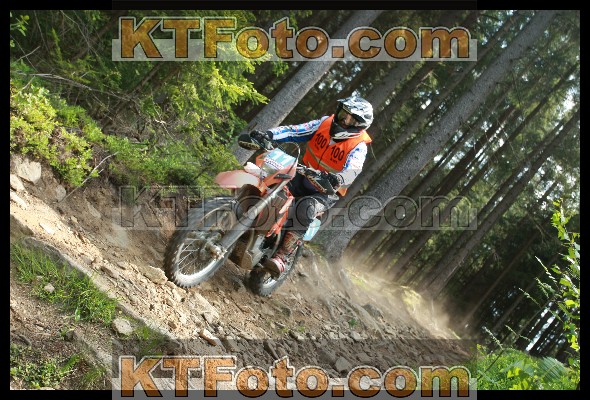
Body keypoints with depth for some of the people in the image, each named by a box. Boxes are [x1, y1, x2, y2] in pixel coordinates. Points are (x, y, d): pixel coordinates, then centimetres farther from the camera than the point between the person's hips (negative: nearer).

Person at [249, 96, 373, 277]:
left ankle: (281, 258, -37)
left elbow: (353, 171, -33)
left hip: (327, 191, -6)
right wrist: (269, 134, -26)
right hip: (304, 176, 6)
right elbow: (295, 131, -9)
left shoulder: (358, 146, -15)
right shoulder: (326, 123, -2)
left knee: (306, 208, -37)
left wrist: (338, 178, -57)